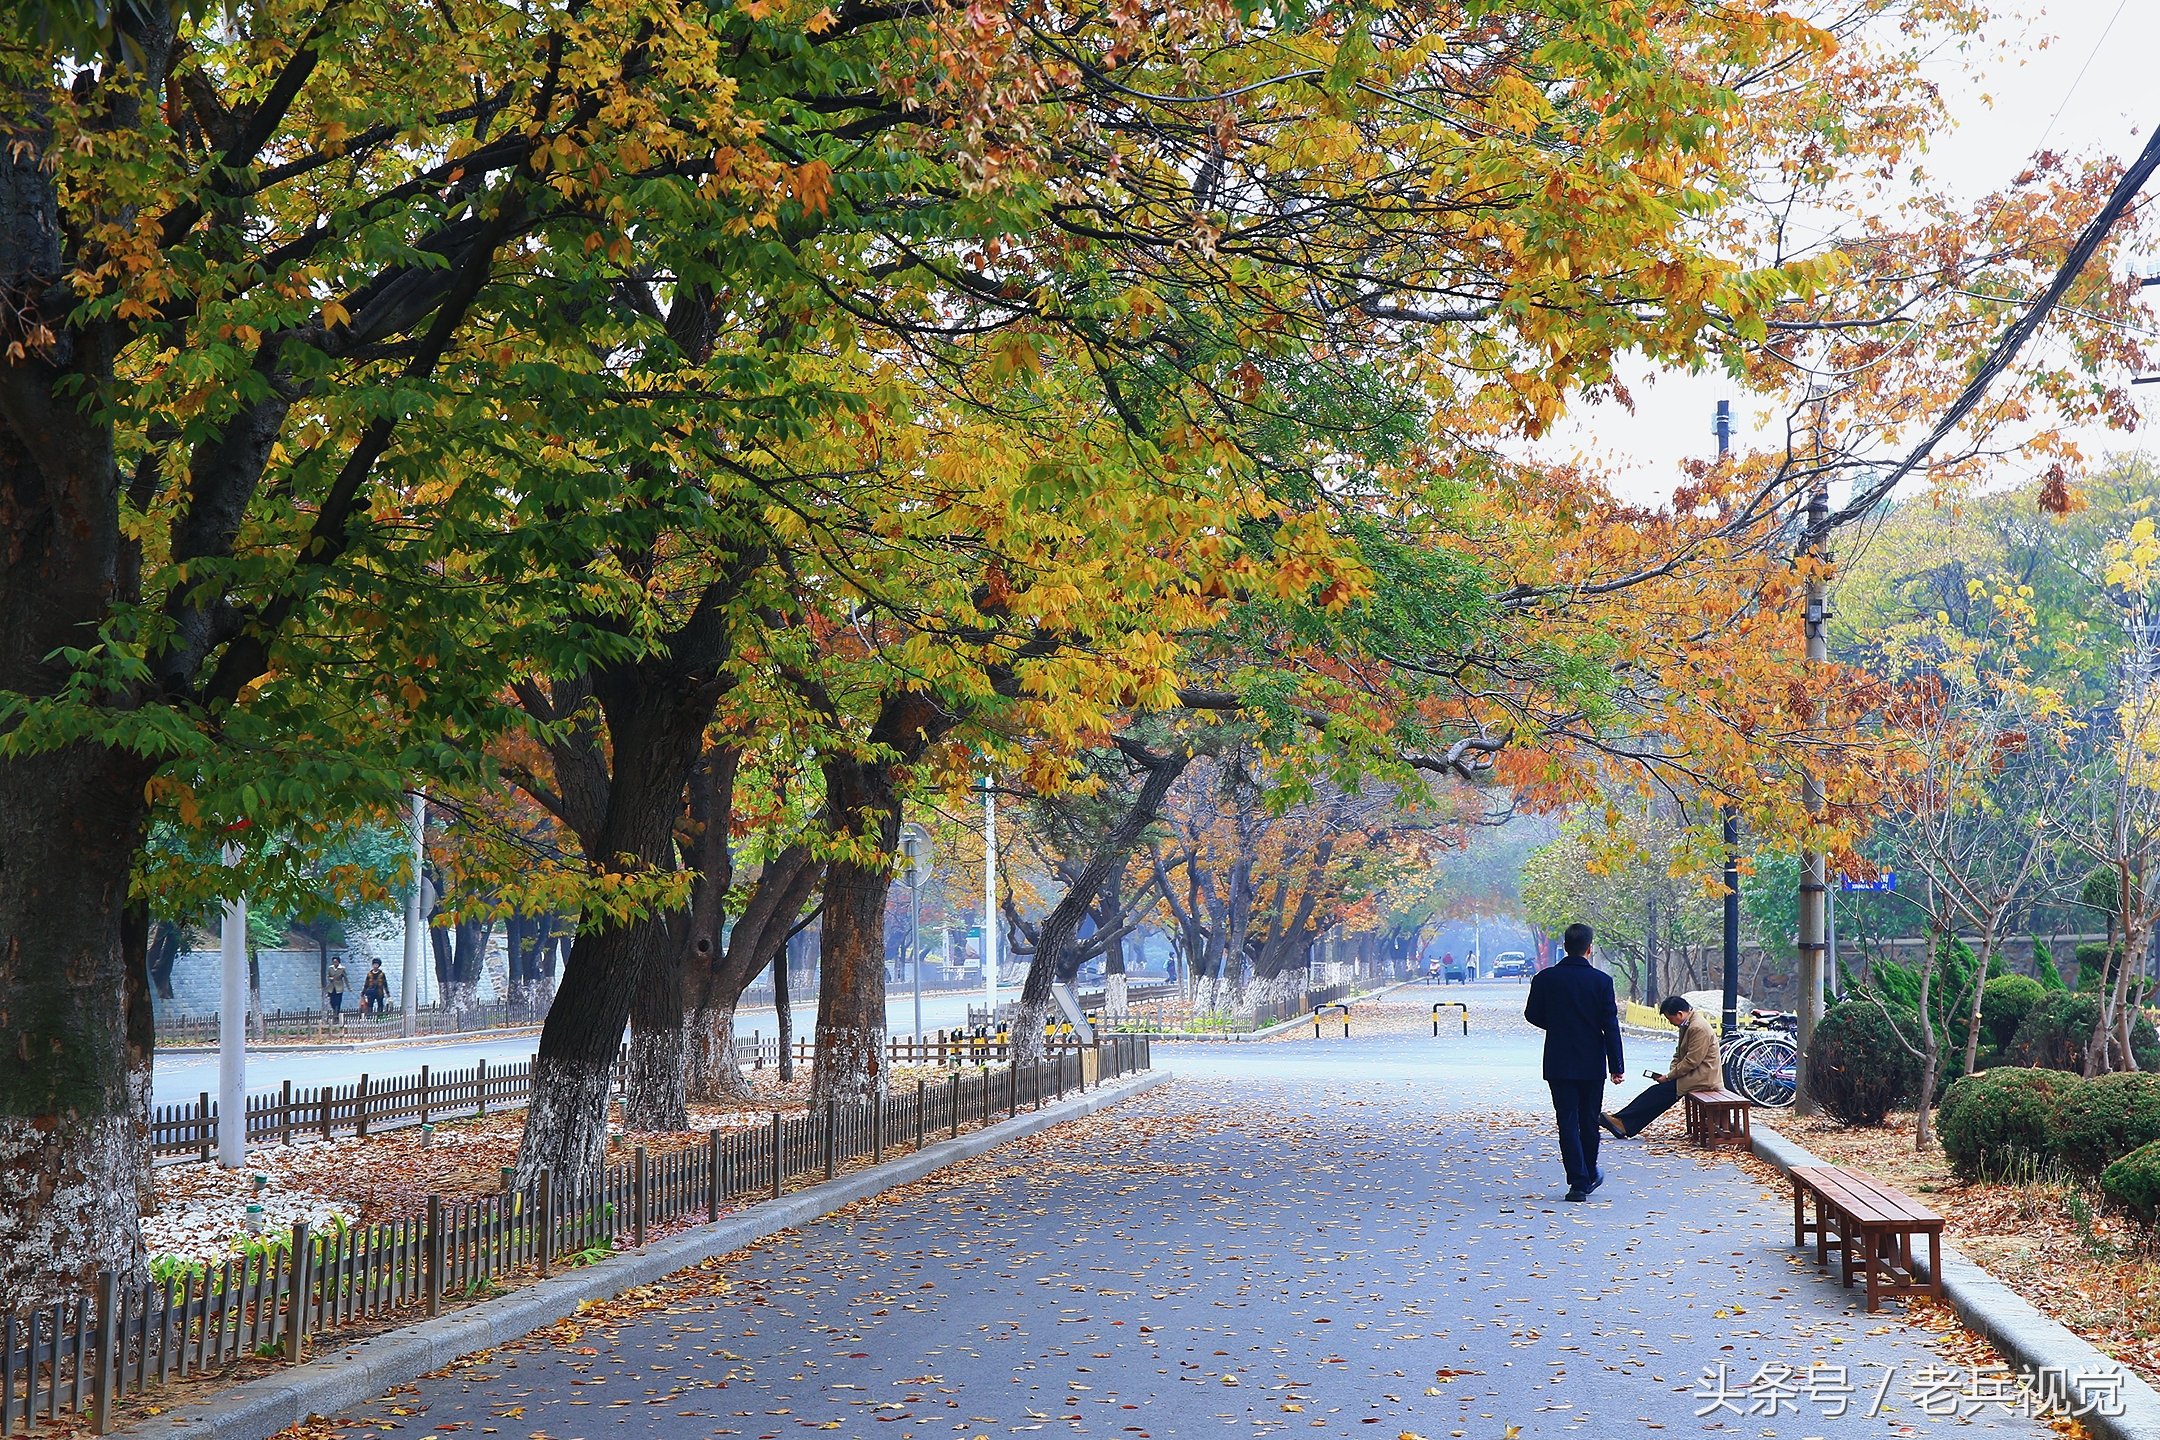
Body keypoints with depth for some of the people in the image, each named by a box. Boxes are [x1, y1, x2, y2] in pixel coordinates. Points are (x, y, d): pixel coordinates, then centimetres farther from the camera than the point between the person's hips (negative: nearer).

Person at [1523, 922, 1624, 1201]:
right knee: (1589, 1121, 15)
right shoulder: (1602, 981, -8)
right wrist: (1617, 1066, -2)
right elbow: (1610, 1026, -7)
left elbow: (1532, 1015, 4)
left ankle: (1578, 1181, -5)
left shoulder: (1544, 979, -6)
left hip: (1558, 1063, 0)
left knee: (1568, 1122, 1)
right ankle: (1588, 1175, 29)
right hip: (1592, 1063, 0)